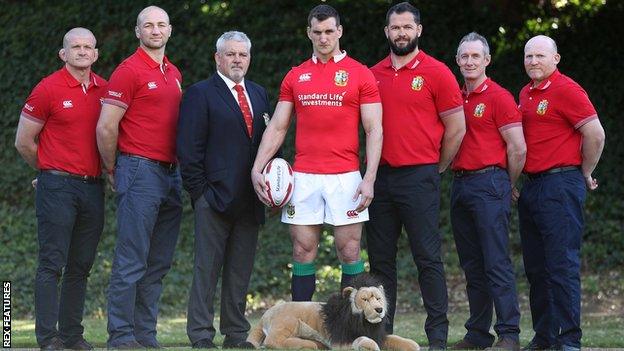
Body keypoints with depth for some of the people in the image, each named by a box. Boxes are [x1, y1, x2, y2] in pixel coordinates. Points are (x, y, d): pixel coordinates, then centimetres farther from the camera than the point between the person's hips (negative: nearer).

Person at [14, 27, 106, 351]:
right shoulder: (48, 89, -5)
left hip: (92, 187, 5)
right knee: (51, 264, -6)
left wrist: (106, 170, 14)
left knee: (80, 267, 9)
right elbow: (23, 142, 0)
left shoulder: (105, 90, 9)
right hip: (57, 187, -5)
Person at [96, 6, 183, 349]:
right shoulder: (129, 71, -8)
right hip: (140, 171, -8)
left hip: (171, 173, 8)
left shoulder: (174, 74, 16)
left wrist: (178, 168, 16)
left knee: (159, 263, 9)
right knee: (132, 261, -8)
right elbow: (106, 127, -11)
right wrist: (114, 171, -1)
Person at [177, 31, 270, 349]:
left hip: (250, 200, 6)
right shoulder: (200, 94, -1)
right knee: (207, 269, -3)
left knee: (241, 272, 9)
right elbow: (189, 149, -6)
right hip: (214, 198, -6)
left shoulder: (259, 94, 17)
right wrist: (200, 191, -10)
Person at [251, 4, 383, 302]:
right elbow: (277, 128, 11)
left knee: (349, 252, -1)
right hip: (303, 177, 3)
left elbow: (374, 129, -2)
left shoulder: (360, 74, 2)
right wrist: (257, 169, -1)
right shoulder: (295, 77, 11)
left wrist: (369, 178, -12)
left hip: (345, 177, -3)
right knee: (303, 252, 3)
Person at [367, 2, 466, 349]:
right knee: (380, 258, 8)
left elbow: (456, 128, 0)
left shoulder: (436, 73, -2)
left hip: (418, 177, -5)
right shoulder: (373, 75, 11)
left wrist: (435, 168, 5)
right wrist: (370, 170, 11)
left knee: (427, 256, -5)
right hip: (380, 176, 5)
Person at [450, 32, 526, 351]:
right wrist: (452, 169, 11)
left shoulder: (498, 97, -5)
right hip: (460, 184, 7)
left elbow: (518, 148, -7)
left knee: (497, 263, -10)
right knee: (471, 265, 9)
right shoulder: (456, 98, 15)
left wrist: (507, 186, 1)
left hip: (489, 184, -7)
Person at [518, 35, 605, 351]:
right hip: (531, 187, 9)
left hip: (561, 185, -9)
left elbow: (595, 134, -13)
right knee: (536, 267, 11)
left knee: (562, 264, -10)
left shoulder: (566, 90, -9)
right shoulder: (526, 94, 16)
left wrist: (585, 173, -2)